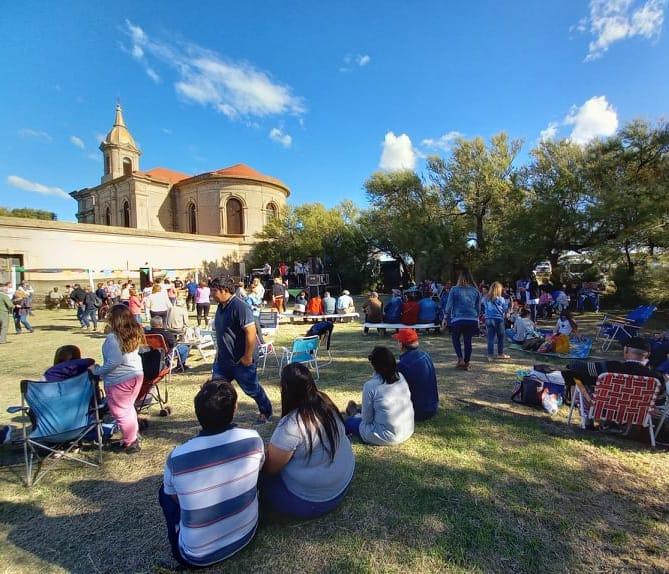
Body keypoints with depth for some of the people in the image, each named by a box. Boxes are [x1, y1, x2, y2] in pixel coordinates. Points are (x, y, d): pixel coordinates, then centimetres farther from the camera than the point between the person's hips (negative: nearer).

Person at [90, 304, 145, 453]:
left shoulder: (112, 337, -22)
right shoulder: (135, 333, 1)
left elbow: (114, 361, -27)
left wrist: (98, 370, -14)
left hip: (119, 380, -8)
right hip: (137, 375, 8)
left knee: (121, 412, 10)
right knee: (129, 408, 25)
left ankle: (131, 443, 22)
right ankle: (134, 437, 38)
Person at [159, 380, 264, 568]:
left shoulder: (177, 458, -23)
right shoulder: (253, 439, -19)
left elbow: (174, 497, -1)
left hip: (198, 556, -1)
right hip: (246, 534, 2)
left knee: (164, 491, 18)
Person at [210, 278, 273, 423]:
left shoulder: (240, 307, -23)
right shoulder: (221, 306, 6)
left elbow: (251, 332, -27)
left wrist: (248, 357, -24)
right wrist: (219, 351, 20)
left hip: (240, 360, -8)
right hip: (223, 358, 8)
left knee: (252, 388, 10)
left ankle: (266, 411, 34)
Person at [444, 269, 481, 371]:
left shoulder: (454, 290, -5)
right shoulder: (476, 291, 4)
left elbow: (449, 305, -1)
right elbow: (478, 307, 12)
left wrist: (446, 316, 11)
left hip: (457, 319, -2)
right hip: (472, 320, 3)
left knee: (455, 338, 17)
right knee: (468, 341, 9)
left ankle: (460, 358, 5)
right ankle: (466, 363, 14)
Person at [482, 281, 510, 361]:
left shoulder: (485, 298, 0)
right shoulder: (501, 299, -8)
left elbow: (483, 309, 8)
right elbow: (506, 310, 1)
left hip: (488, 319, 3)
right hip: (498, 319, -3)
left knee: (490, 338, 6)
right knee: (500, 337, 14)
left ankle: (490, 355, 6)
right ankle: (500, 353, 24)